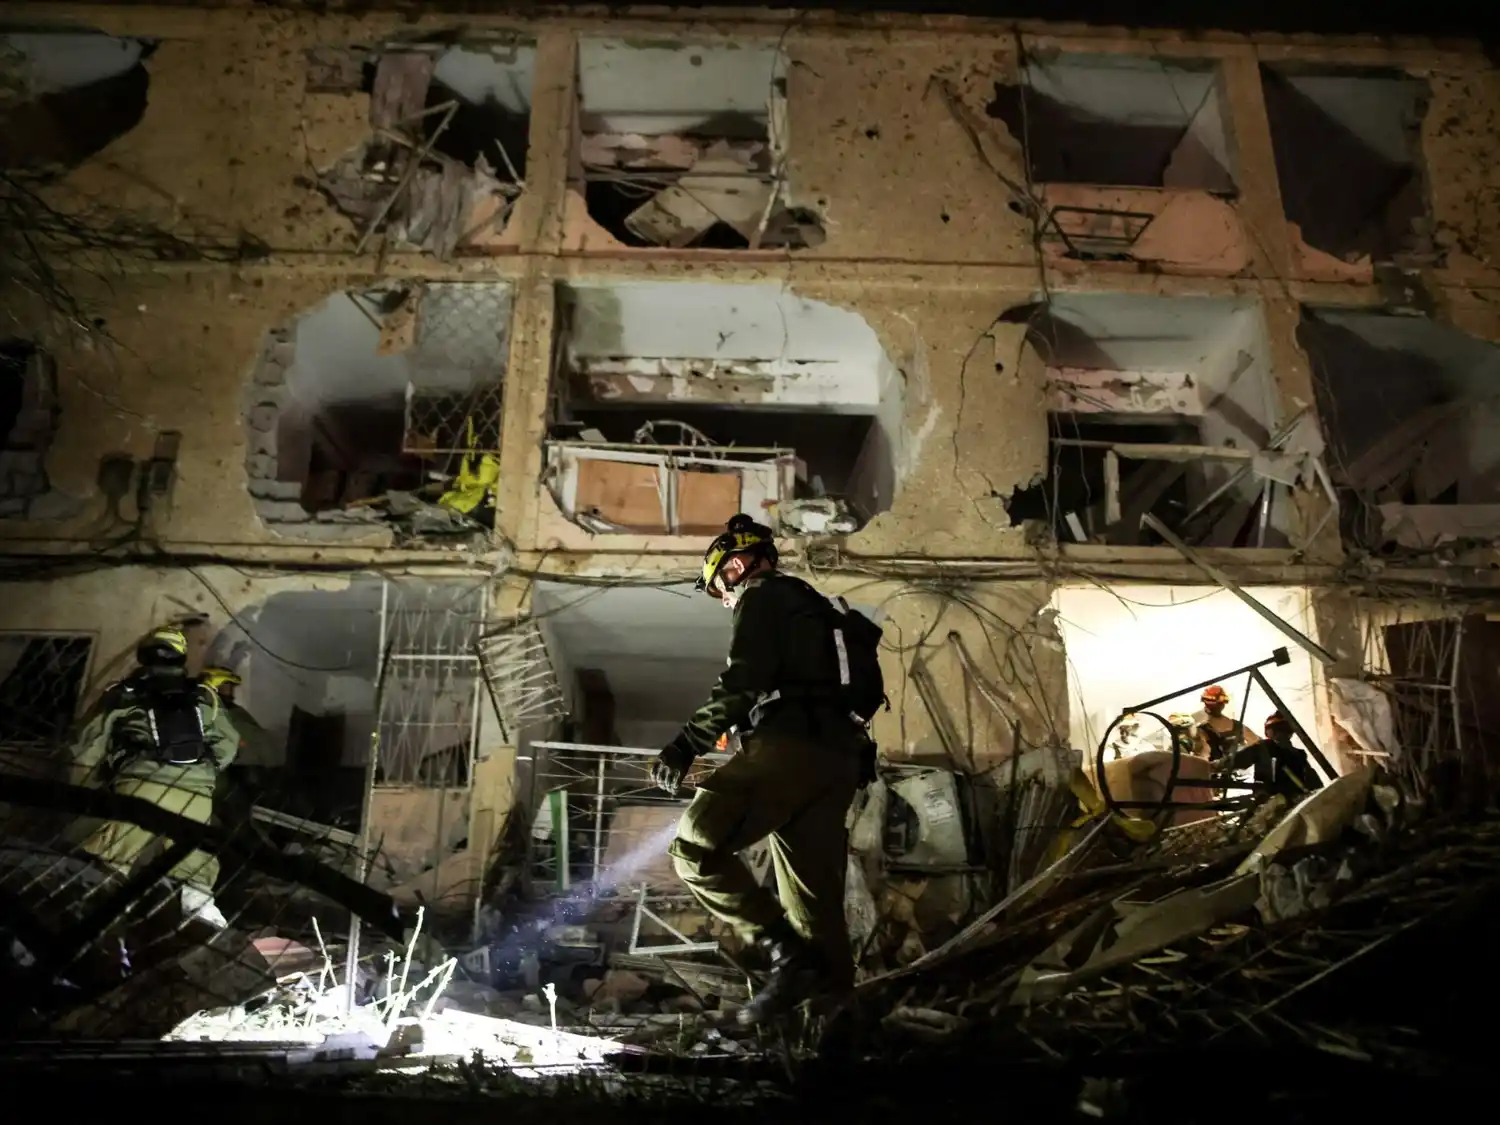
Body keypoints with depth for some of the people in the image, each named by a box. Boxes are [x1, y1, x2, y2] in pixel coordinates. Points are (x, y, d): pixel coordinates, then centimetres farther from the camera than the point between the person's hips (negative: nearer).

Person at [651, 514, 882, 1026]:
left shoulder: (763, 596, 6)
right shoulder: (822, 610, 33)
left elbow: (744, 680, -10)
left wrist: (686, 744, -13)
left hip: (789, 746, -9)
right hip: (841, 759, 9)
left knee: (696, 849, -12)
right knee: (815, 899, 9)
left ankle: (788, 953, -18)